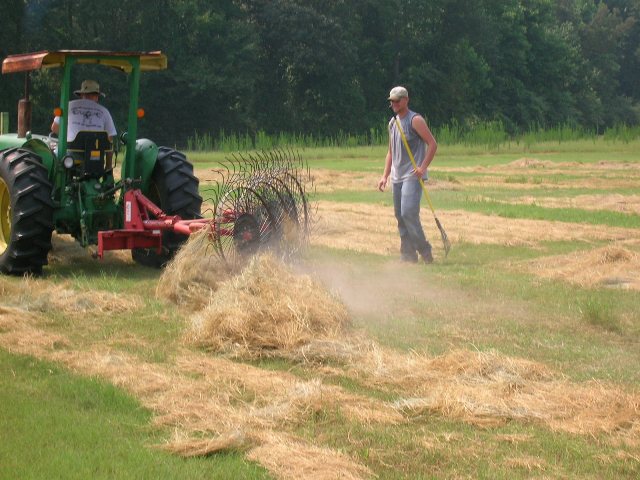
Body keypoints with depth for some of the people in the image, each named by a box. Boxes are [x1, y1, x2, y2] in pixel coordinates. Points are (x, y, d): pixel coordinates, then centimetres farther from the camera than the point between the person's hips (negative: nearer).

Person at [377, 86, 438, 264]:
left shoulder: (415, 120, -7)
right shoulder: (392, 123, 16)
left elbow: (432, 144, -12)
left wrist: (423, 167, -19)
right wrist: (385, 175, 15)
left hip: (413, 176, -8)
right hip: (397, 176, 8)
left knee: (408, 212, -18)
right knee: (400, 216, 7)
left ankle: (425, 251, -10)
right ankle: (408, 256, 11)